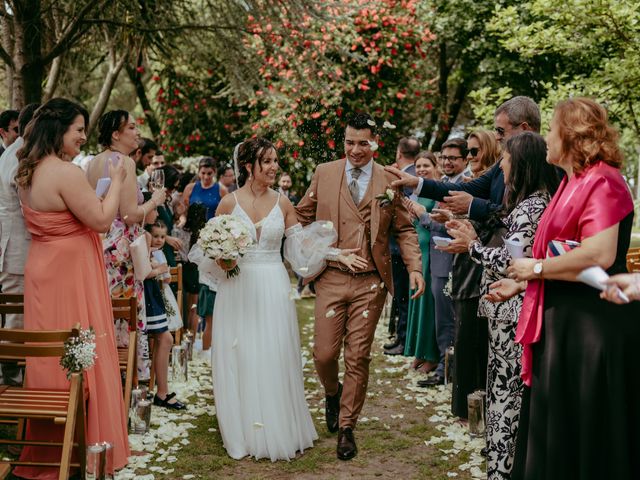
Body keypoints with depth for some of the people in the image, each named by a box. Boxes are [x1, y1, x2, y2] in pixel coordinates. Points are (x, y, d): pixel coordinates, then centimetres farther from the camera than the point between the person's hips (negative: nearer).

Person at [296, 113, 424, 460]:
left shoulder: (390, 181, 2)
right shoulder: (324, 173, 4)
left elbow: (404, 229, 7)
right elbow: (303, 215, 13)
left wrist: (415, 268, -6)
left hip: (371, 283, 0)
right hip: (331, 279, 1)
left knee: (358, 358, 4)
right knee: (324, 354, 1)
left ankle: (347, 428, 20)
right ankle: (332, 393, 37)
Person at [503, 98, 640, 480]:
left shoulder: (601, 181, -16)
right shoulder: (573, 183, 15)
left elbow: (599, 255, -28)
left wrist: (536, 268, -16)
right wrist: (520, 282, 17)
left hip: (592, 324, -10)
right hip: (564, 320, 10)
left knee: (586, 434, 2)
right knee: (556, 429, 16)